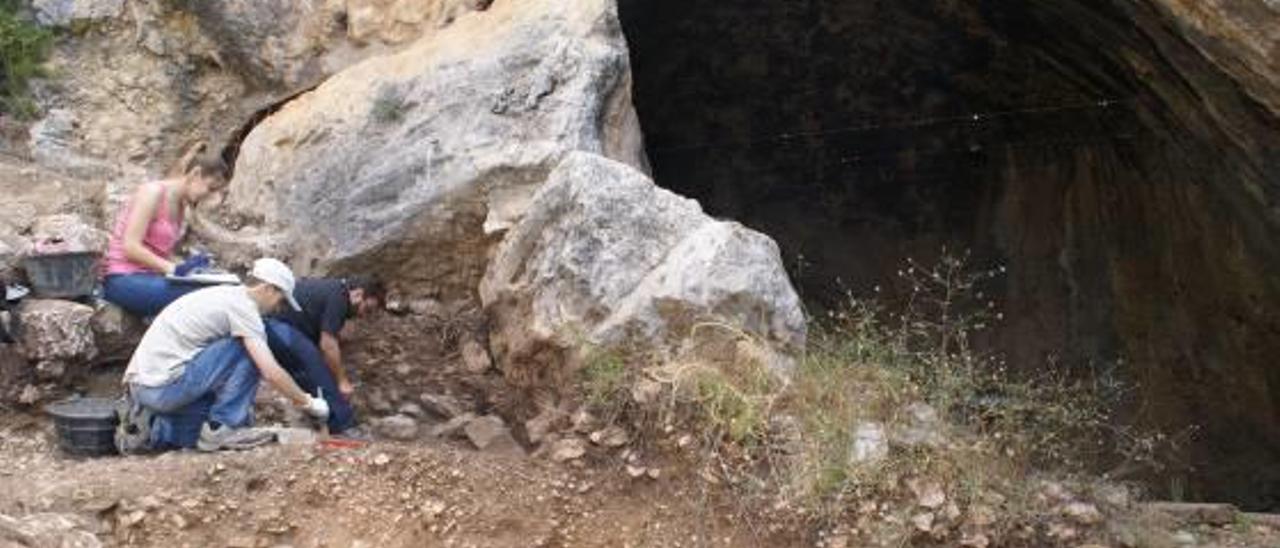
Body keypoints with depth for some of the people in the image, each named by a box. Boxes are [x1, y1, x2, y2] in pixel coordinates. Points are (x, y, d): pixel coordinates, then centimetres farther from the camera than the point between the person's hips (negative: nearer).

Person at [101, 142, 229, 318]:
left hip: (149, 278, 8)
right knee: (197, 294, -32)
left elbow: (163, 254, 10)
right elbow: (130, 247, -16)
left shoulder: (182, 206, 16)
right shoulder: (154, 192, -9)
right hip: (122, 280, -8)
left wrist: (189, 267, -8)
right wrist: (174, 268, -23)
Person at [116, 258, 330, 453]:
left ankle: (151, 428, 14)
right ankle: (221, 428, -4)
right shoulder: (242, 305, -10)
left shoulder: (224, 295, 18)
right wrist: (307, 402, -3)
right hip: (165, 386, -9)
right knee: (248, 348, -7)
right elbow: (271, 372, -16)